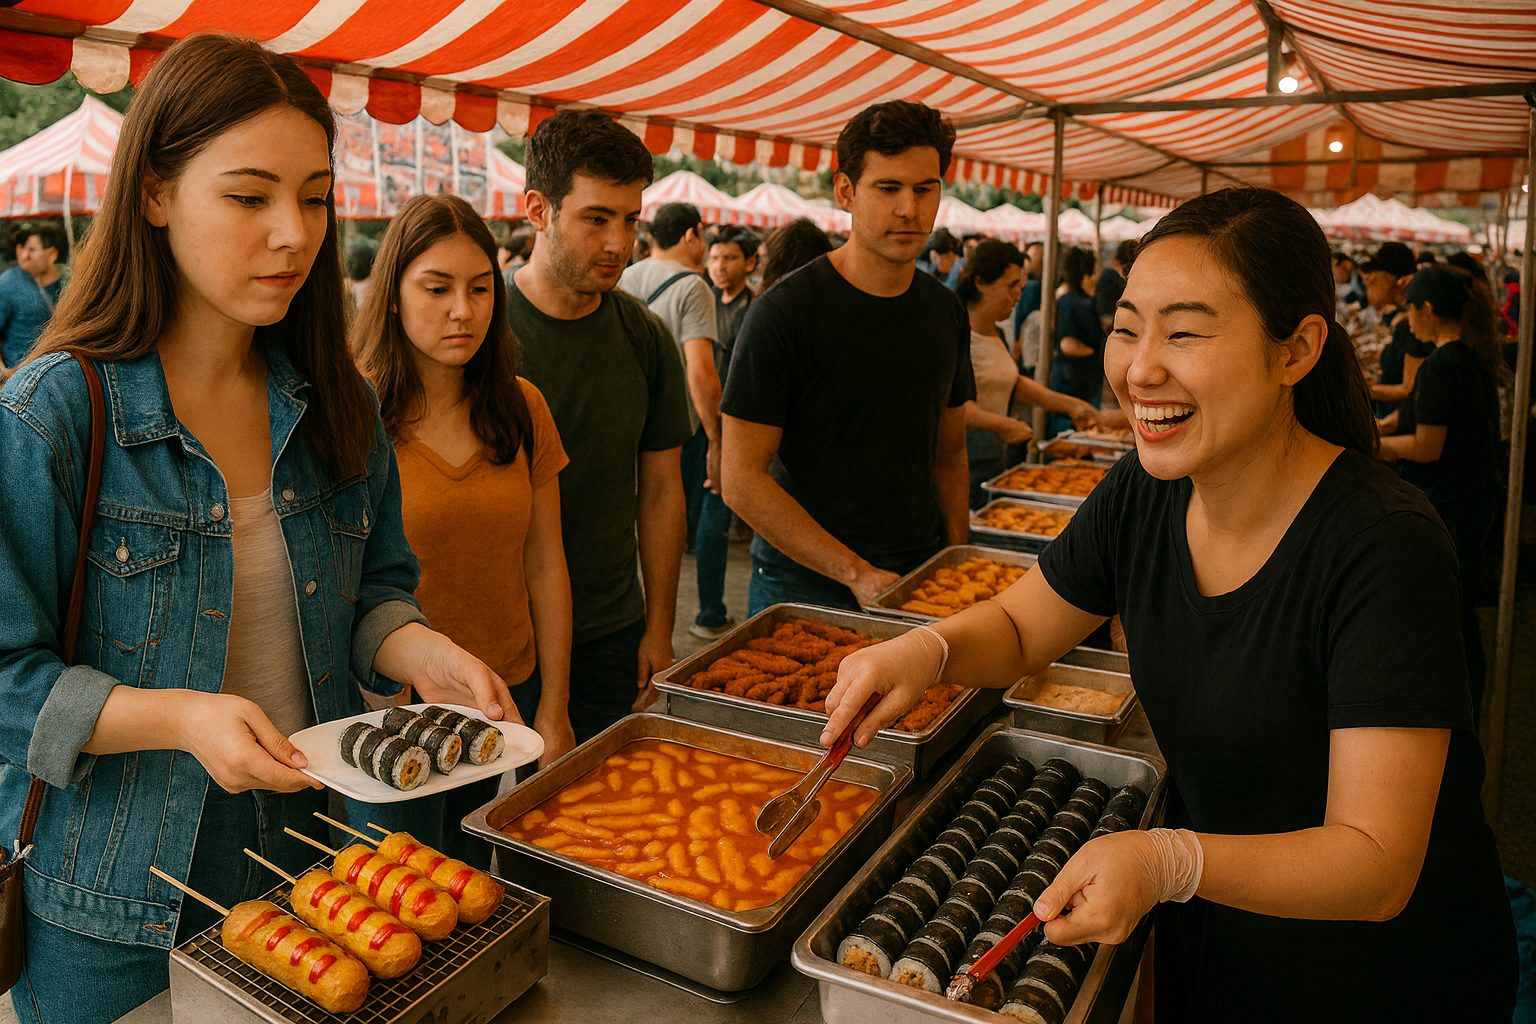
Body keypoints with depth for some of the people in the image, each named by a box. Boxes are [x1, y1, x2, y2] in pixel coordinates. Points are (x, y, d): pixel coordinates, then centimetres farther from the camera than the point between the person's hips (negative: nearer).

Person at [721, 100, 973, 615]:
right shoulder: (785, 310, -14)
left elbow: (949, 454, 13)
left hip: (920, 578, 5)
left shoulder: (946, 312, 4)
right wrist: (858, 574, -19)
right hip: (805, 587, -5)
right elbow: (742, 480, -17)